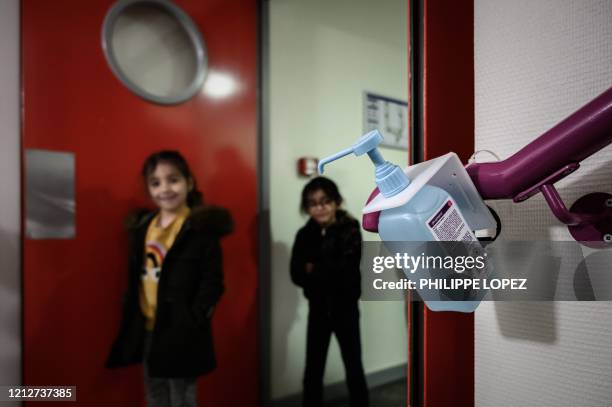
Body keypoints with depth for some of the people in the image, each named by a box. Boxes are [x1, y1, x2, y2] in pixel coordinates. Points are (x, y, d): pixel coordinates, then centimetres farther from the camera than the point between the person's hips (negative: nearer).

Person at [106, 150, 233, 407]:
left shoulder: (202, 227, -12)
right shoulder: (142, 225, 8)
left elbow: (212, 281, -15)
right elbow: (134, 278, 14)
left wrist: (192, 321, -20)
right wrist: (129, 322, 9)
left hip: (181, 333, -7)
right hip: (146, 331, 7)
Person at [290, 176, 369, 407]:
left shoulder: (350, 232, -12)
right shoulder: (304, 235, -1)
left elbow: (345, 273, -21)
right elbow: (297, 275, -8)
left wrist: (314, 269, -14)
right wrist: (328, 273, -22)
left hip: (345, 308, -3)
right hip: (318, 309, 3)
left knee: (354, 368, 10)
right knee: (313, 370, 11)